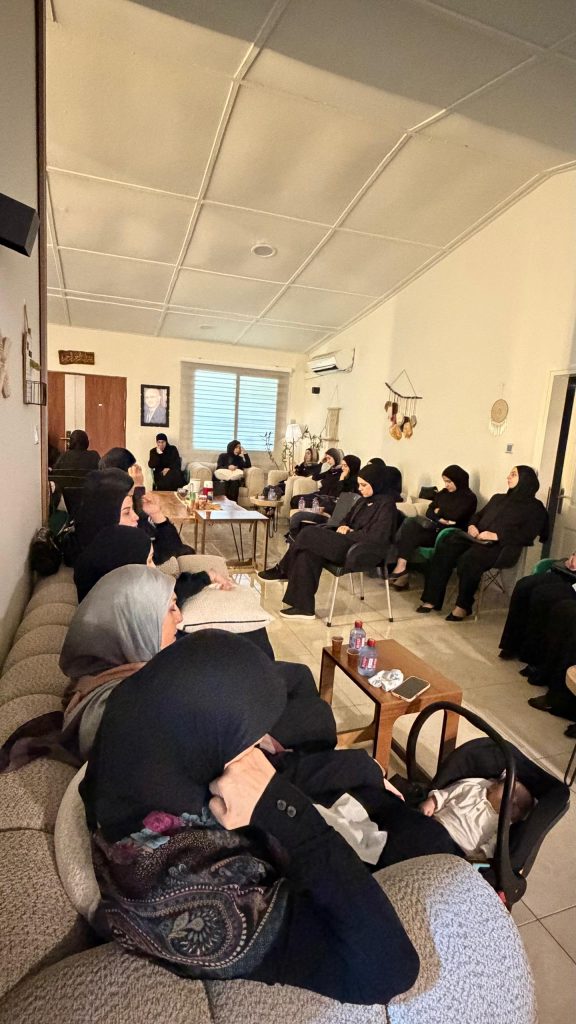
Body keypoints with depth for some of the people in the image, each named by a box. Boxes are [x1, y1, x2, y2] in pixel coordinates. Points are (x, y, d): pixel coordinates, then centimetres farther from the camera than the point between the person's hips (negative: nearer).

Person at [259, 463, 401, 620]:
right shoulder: (365, 500, 15)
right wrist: (344, 527, 1)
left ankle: (282, 570, 2)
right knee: (307, 554, -18)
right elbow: (348, 519, 25)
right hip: (351, 542, 9)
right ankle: (304, 607, -14)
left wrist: (349, 533, -11)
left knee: (308, 536, -17)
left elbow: (375, 537, -20)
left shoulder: (386, 503, -11)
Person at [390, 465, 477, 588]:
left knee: (410, 536, -26)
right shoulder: (443, 493, 18)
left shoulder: (469, 497, -2)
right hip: (434, 527, 6)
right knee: (410, 521, -25)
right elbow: (429, 512, 10)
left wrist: (438, 511, 2)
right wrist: (440, 518, -9)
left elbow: (454, 516, -15)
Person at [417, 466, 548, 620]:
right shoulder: (498, 498, 29)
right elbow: (478, 515, 27)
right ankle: (431, 599, -26)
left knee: (469, 559, -36)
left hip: (502, 546, -6)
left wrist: (496, 536, -17)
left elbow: (527, 536, -8)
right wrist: (472, 526, 3)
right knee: (446, 545, -23)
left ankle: (463, 605, -19)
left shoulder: (534, 508, 6)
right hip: (479, 540, 6)